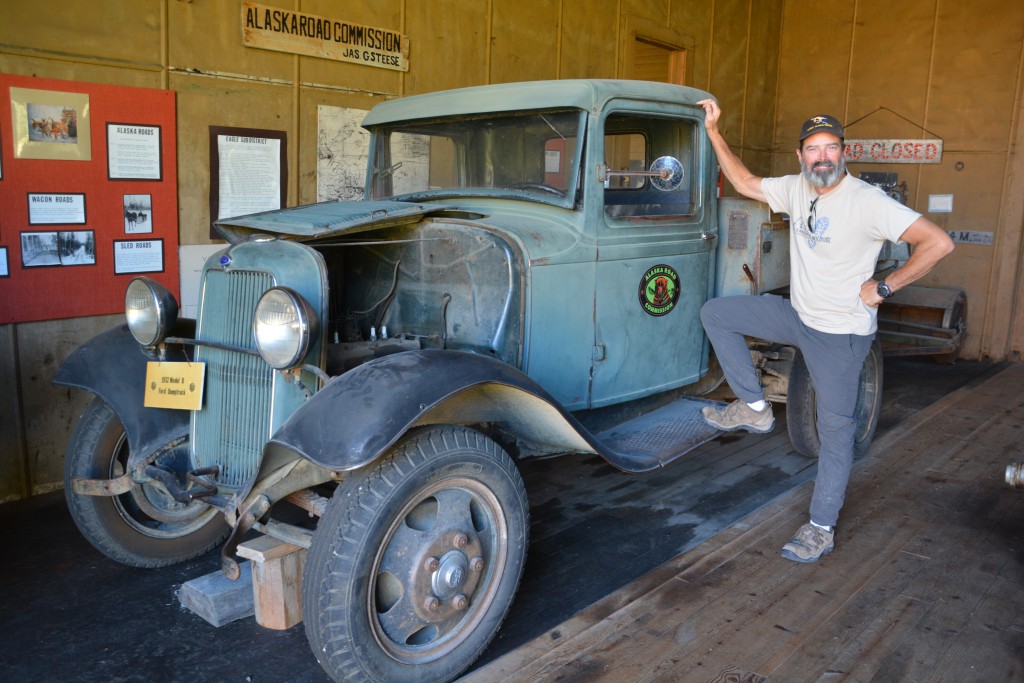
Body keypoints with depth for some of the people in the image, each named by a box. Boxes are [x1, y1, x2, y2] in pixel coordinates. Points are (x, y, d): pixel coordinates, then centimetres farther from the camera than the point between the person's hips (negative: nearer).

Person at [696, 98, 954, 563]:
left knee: (835, 429, 2)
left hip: (840, 333, -7)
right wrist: (713, 131, 8)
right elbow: (745, 183, 13)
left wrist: (883, 287, -20)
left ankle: (821, 530, 15)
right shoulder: (796, 188, -1)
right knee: (715, 313, 4)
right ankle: (754, 408, 9)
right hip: (797, 315, 7)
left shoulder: (867, 202, -22)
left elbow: (938, 243, -25)